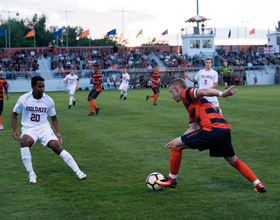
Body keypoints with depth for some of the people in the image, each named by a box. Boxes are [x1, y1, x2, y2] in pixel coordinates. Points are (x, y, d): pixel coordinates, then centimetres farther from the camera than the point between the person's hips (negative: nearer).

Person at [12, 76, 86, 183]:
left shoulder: (48, 100, -1)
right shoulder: (23, 99, -6)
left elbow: (53, 117, 13)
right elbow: (14, 114, 8)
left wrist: (58, 133, 4)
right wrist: (15, 131, -4)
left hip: (44, 128, 1)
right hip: (28, 129, -1)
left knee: (57, 146, -21)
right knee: (24, 142, -35)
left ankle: (78, 172, -12)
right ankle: (31, 174, -23)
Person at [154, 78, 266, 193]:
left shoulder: (185, 93, 5)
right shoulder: (191, 104, 32)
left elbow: (203, 91, -14)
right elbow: (193, 129, 29)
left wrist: (221, 93, -29)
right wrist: (177, 141, 27)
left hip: (212, 130, -10)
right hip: (225, 129, 10)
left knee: (175, 145, 1)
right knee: (233, 161, 25)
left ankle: (171, 180, 13)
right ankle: (259, 185, 25)